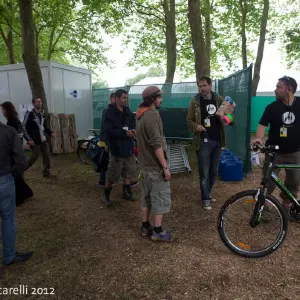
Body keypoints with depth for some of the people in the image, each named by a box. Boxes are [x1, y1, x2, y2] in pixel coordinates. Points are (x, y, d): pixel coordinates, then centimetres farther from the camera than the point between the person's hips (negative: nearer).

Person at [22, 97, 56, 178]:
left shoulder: (41, 114, 11)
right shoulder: (29, 114, -11)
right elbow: (24, 127, -13)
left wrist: (50, 132, 4)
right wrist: (29, 139, -19)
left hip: (43, 139, 7)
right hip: (34, 140, -7)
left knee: (47, 155, 3)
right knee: (35, 156, -4)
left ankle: (46, 172, 14)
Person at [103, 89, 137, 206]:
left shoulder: (127, 111, 7)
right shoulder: (109, 112, -12)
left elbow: (133, 124, 17)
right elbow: (108, 130, -20)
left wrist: (133, 130, -7)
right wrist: (125, 132, -23)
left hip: (128, 146, 7)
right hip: (116, 148, -6)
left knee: (130, 171, 13)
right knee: (112, 174, 1)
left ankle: (126, 192, 30)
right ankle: (106, 195, 21)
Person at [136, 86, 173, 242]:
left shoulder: (141, 114, 12)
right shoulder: (152, 115, -19)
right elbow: (157, 144, -25)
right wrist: (165, 167, -21)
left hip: (145, 164, 9)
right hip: (156, 165, -9)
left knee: (147, 196, 16)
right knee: (160, 197, 2)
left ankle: (145, 227, 27)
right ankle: (158, 232, 12)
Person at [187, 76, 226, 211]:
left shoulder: (219, 99, 6)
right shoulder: (195, 101, -3)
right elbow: (189, 120, 1)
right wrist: (196, 126, -20)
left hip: (217, 140, 4)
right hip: (203, 141, -3)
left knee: (214, 171, 14)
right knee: (204, 172, 1)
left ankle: (208, 192, 34)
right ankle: (205, 198, 16)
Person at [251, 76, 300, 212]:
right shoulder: (272, 107, -5)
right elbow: (262, 124, -11)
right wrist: (258, 138, -30)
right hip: (275, 152, -2)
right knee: (269, 182, 1)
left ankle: (286, 204, 33)